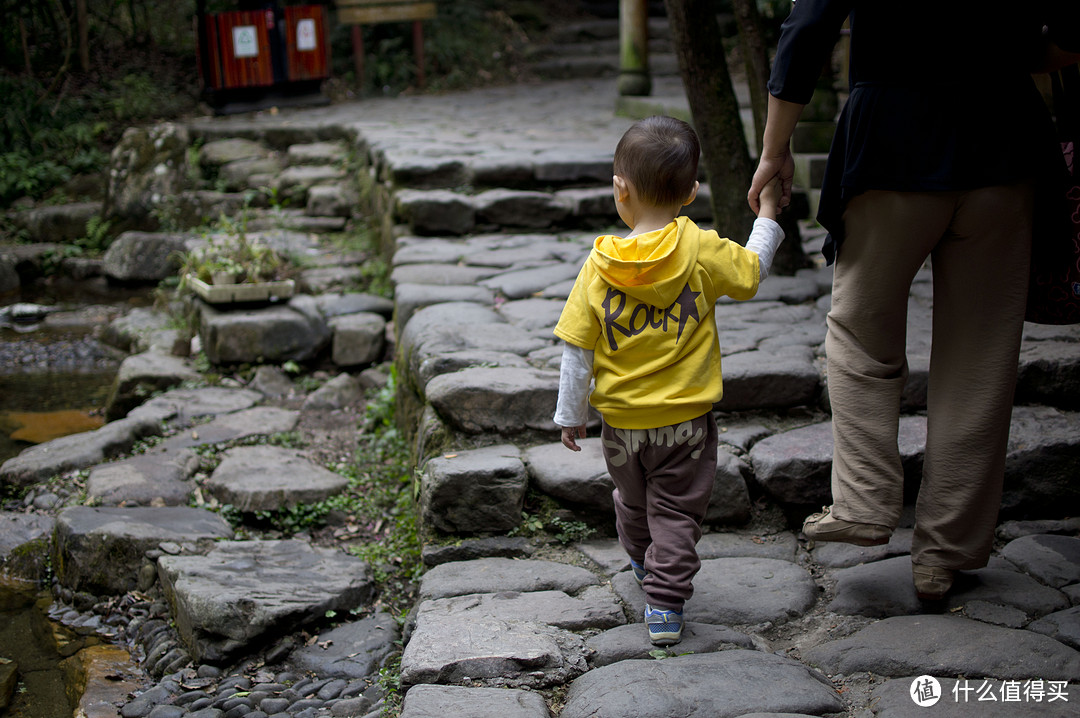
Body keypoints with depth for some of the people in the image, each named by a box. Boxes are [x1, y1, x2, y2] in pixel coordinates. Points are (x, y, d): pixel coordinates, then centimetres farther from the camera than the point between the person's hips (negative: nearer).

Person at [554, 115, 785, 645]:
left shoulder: (598, 266, -12)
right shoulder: (701, 251, -15)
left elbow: (576, 349, -8)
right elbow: (751, 272, 3)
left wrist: (571, 414, 3)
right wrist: (767, 216, 18)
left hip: (621, 421, 2)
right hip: (687, 417, -2)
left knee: (633, 501, 25)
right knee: (676, 511, 8)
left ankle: (643, 565, 49)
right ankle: (666, 605, 3)